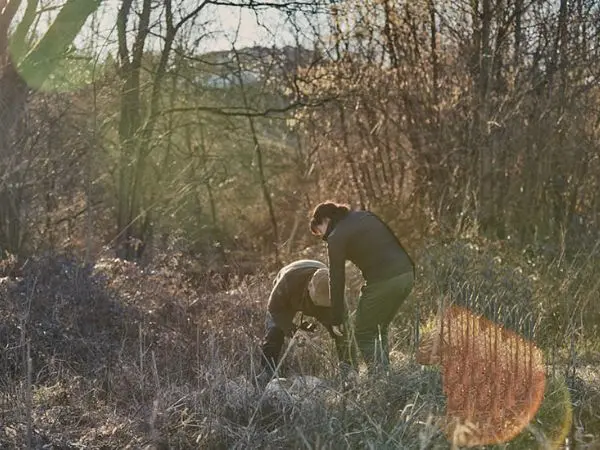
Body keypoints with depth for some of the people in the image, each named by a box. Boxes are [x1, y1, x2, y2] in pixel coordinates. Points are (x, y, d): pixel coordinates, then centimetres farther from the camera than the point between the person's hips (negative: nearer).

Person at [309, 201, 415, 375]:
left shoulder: (337, 237, -1)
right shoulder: (365, 215, 19)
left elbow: (337, 279, 1)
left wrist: (336, 319, 8)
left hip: (384, 282, -8)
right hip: (407, 274, 8)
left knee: (363, 333, 9)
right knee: (380, 329, 22)